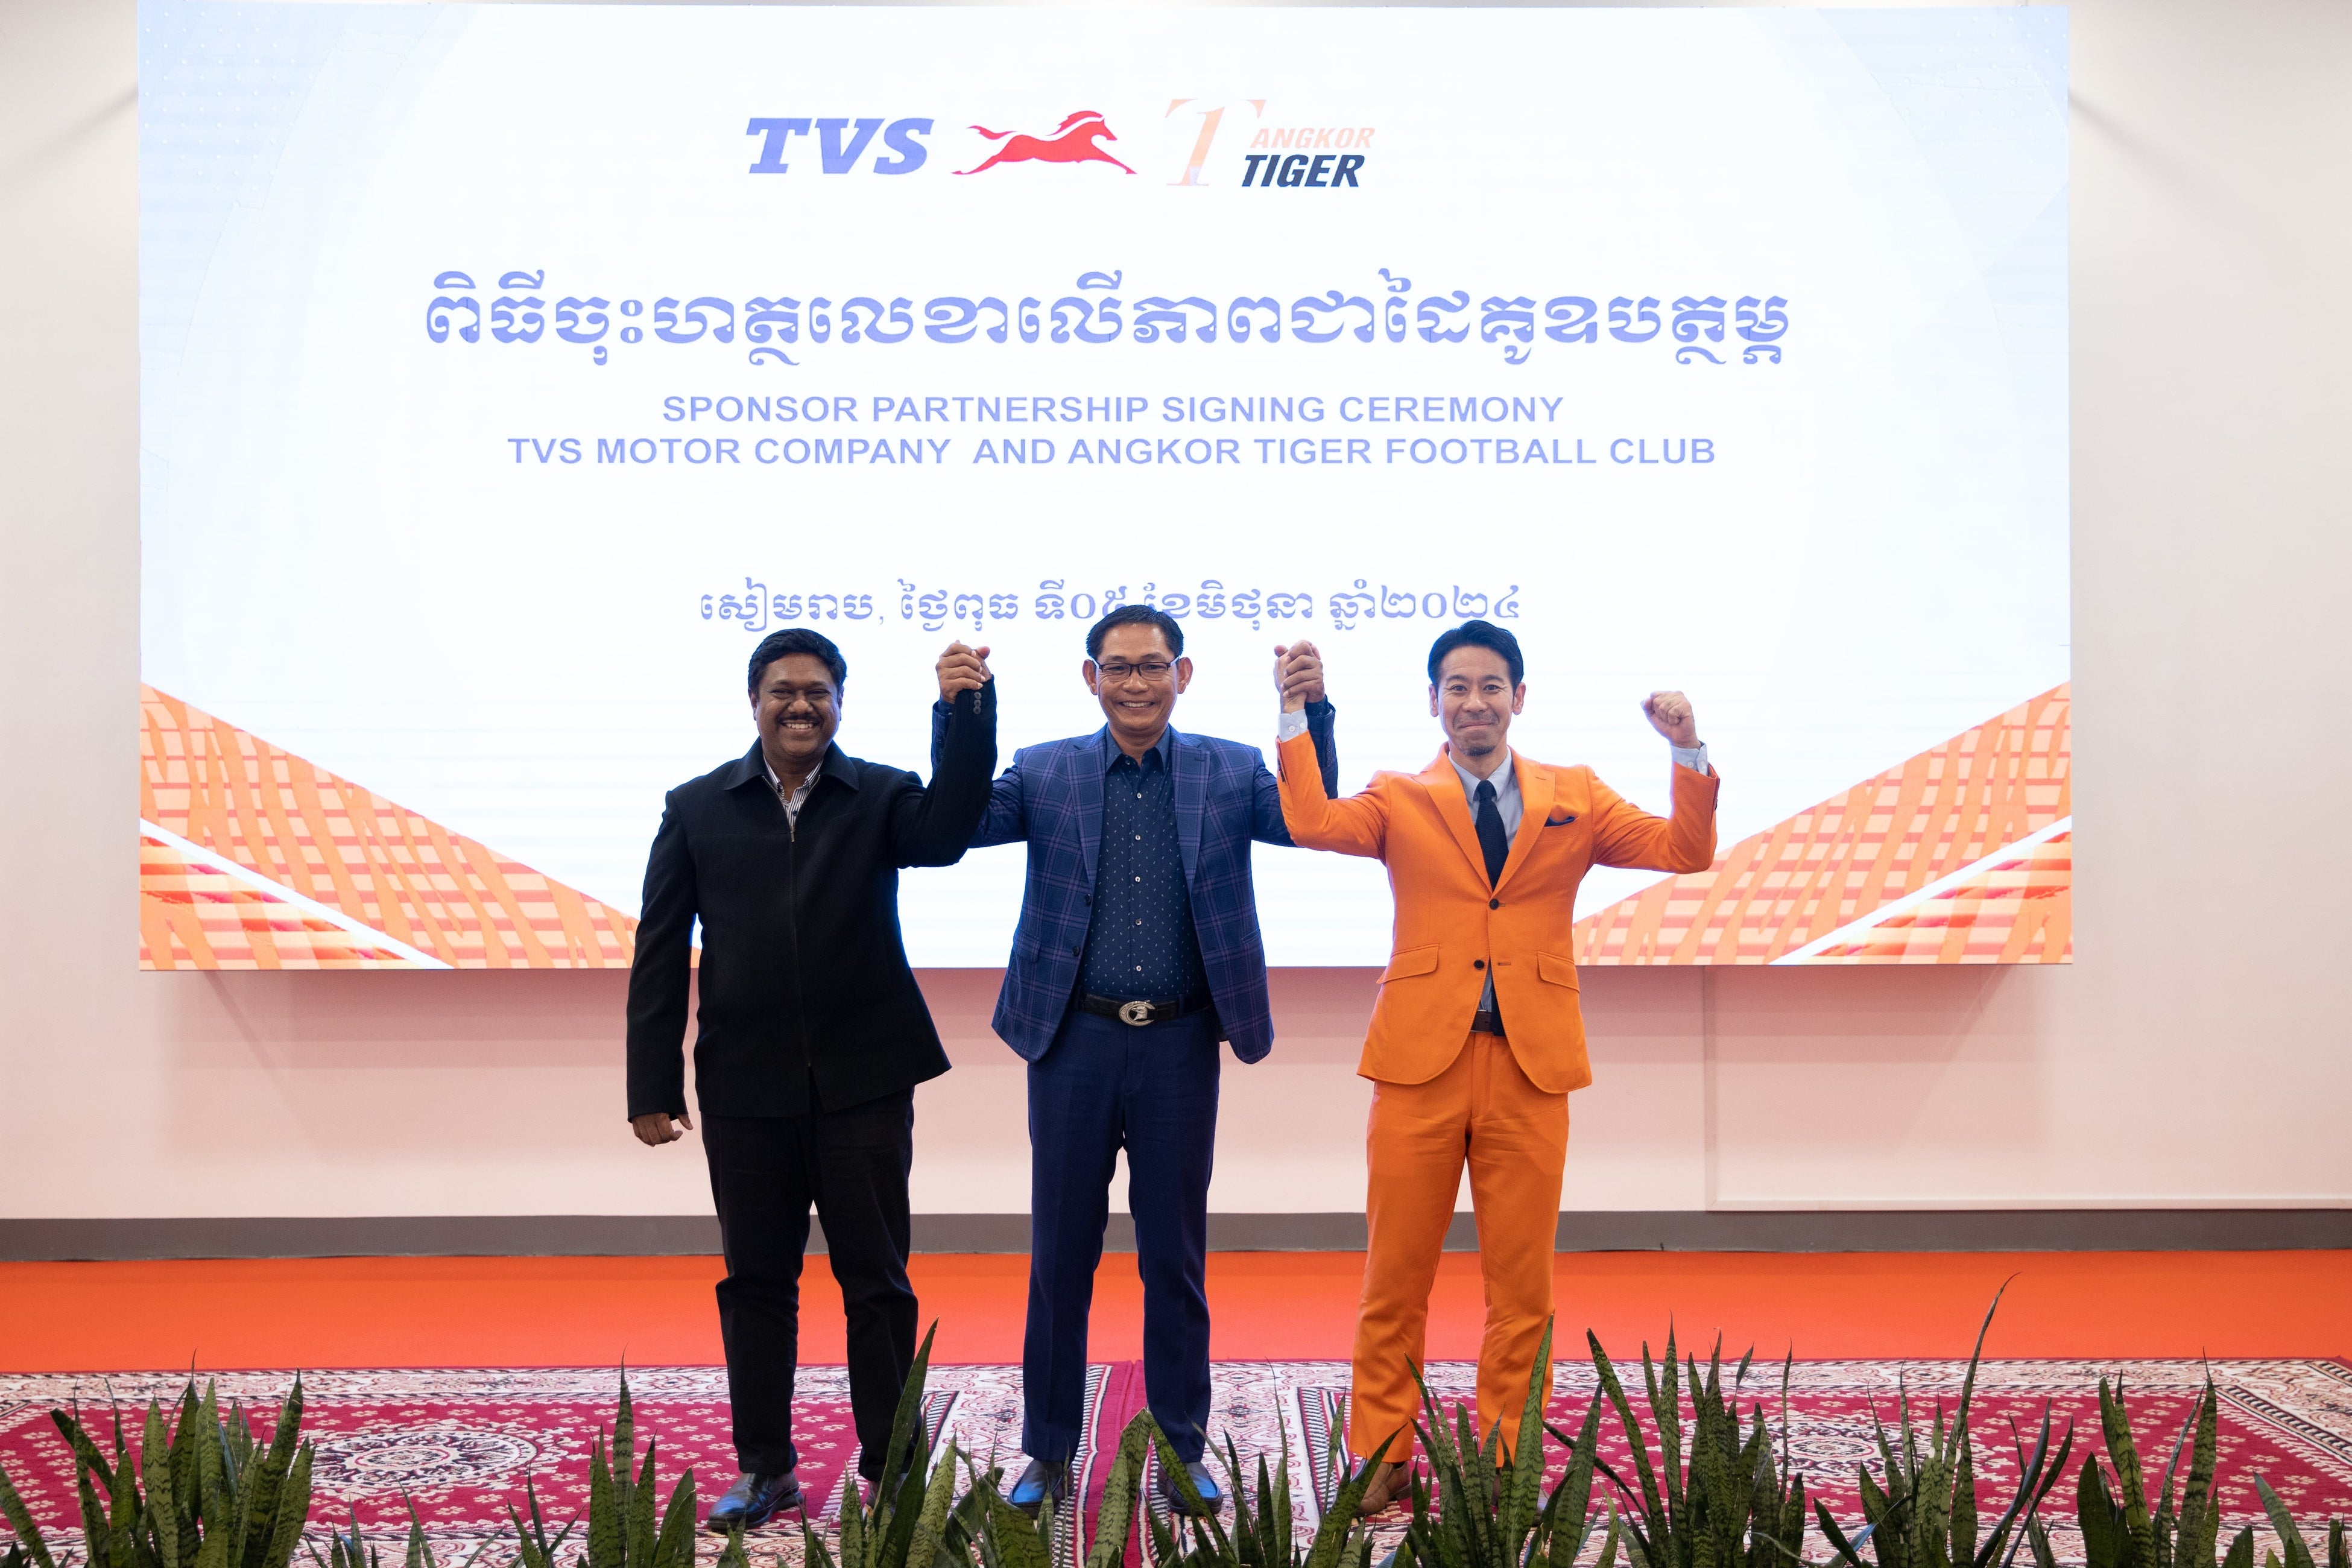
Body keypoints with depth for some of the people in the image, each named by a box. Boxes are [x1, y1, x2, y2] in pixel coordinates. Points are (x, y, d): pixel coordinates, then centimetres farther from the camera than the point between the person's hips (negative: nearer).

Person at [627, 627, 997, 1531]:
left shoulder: (879, 797, 1)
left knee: (876, 1280, 6)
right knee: (756, 1280, 11)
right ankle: (764, 1468, 25)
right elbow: (660, 953, 3)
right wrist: (653, 1086, -2)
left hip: (863, 1082, -1)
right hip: (746, 1086, 1)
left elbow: (945, 831, -22)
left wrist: (967, 712, -33)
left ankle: (888, 1470, 17)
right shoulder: (698, 808, 4)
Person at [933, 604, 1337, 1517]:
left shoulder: (1230, 772, 4)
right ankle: (1049, 1453, 24)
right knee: (1060, 1254, 10)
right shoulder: (1045, 774, 3)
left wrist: (1313, 711, -22)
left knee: (1176, 1258, 10)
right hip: (1074, 1040, 0)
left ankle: (1183, 1452, 24)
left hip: (1181, 1045, 0)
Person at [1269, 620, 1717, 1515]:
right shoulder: (1401, 801, 8)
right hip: (1421, 1060, -1)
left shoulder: (1574, 799, 12)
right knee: (1395, 1280, 5)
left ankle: (1502, 1468, 19)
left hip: (1530, 1068, 1)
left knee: (1521, 1286, 6)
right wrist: (1297, 716, -16)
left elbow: (1687, 853, 3)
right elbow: (1311, 822, -11)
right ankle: (1382, 1462, 17)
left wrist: (1688, 751, -9)